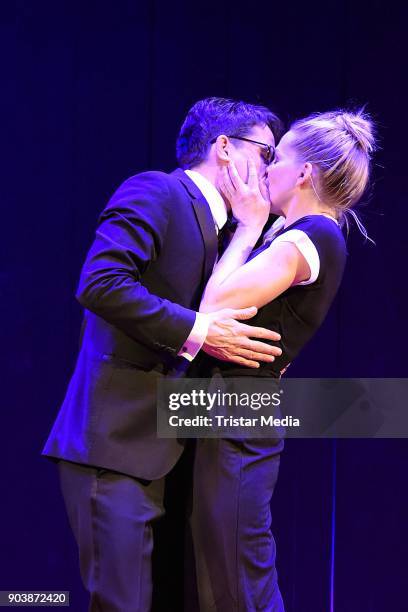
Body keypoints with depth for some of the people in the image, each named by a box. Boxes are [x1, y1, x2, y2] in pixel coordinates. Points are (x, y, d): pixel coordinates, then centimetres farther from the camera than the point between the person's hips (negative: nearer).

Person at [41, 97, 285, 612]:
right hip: (113, 442, -9)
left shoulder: (211, 226, 20)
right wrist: (196, 332, -21)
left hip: (157, 450, 9)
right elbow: (99, 283, -21)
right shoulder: (155, 193, -7)